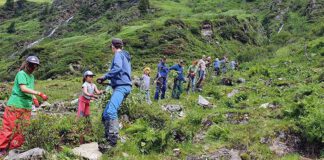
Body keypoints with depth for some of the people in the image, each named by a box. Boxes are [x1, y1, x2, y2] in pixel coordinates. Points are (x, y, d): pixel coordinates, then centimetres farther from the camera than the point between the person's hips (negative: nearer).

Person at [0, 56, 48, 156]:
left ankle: (13, 149, 15)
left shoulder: (32, 76, 15)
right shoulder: (21, 74, -10)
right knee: (9, 128, -4)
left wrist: (34, 99, 2)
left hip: (26, 107, 8)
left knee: (22, 130, 6)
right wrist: (39, 94, -27)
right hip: (15, 105, -7)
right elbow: (23, 89, -22)